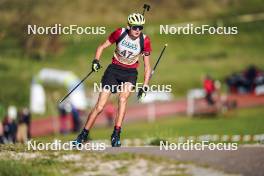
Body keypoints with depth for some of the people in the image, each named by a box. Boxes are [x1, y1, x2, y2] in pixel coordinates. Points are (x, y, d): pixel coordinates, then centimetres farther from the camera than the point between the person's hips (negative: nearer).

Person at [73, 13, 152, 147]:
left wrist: (145, 86, -10)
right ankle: (83, 135, 6)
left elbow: (147, 66, -3)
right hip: (114, 70, 0)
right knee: (99, 106, -6)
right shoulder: (120, 33, -13)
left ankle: (116, 134, -26)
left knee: (123, 98, -29)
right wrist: (96, 60, -17)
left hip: (130, 73, 0)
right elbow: (102, 47, -1)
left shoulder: (144, 41, -11)